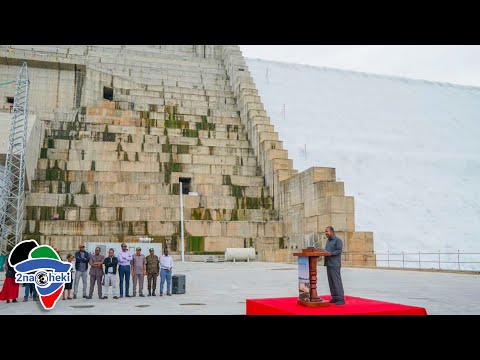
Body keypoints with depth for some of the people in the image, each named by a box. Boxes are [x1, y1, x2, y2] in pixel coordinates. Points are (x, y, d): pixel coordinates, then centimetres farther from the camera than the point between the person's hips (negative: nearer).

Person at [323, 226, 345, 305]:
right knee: (331, 282, 8)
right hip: (328, 264, 8)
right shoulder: (328, 241, 20)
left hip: (335, 265, -8)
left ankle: (341, 299, -5)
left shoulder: (338, 240, -6)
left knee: (337, 281, -8)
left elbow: (339, 251, -14)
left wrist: (331, 253, -23)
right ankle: (334, 298, 14)